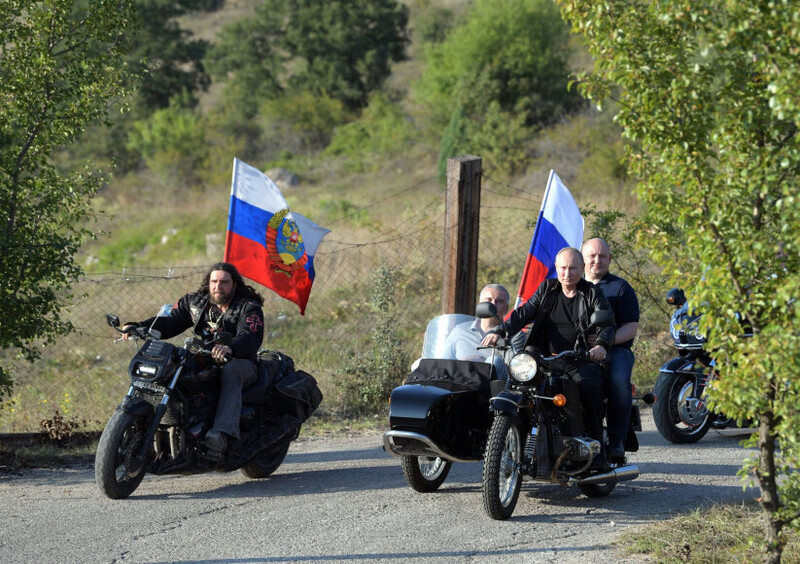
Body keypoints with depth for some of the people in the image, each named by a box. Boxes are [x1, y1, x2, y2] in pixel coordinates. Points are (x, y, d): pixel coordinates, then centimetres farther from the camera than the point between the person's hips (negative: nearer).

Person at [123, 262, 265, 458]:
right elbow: (170, 321, 4)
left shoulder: (249, 308, -8)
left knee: (230, 373, -40)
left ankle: (222, 434, -59)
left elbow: (251, 338, -25)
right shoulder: (195, 302, 10)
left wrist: (230, 348, -49)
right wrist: (137, 327, -14)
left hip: (241, 363, -5)